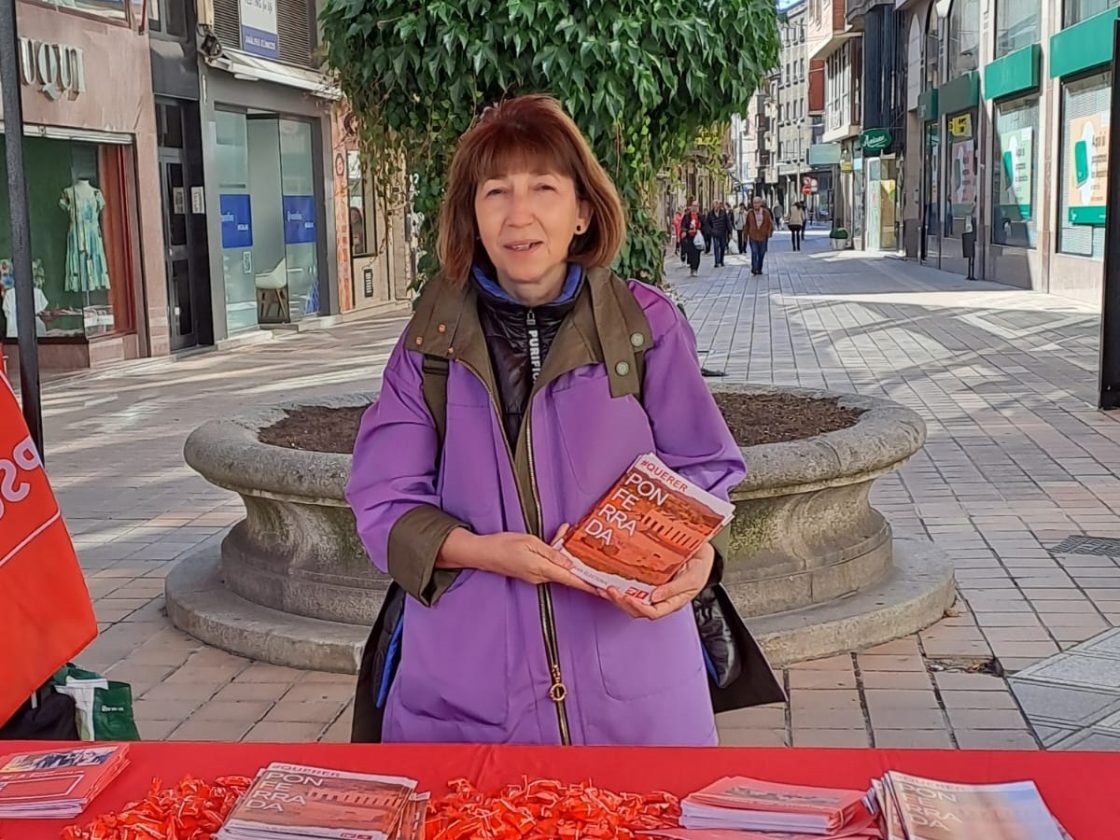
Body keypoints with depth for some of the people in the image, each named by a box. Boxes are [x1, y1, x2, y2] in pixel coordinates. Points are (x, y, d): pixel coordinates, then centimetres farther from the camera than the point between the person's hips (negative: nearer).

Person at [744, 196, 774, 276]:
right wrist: (746, 235, 9)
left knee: (761, 254, 9)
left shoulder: (766, 212, 1)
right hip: (753, 236, -2)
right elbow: (747, 224, 9)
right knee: (754, 252, -14)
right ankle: (754, 268, -15)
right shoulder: (750, 213, 0)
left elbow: (770, 223, 7)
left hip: (763, 237, 2)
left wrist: (769, 232, -4)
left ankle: (759, 269, 20)